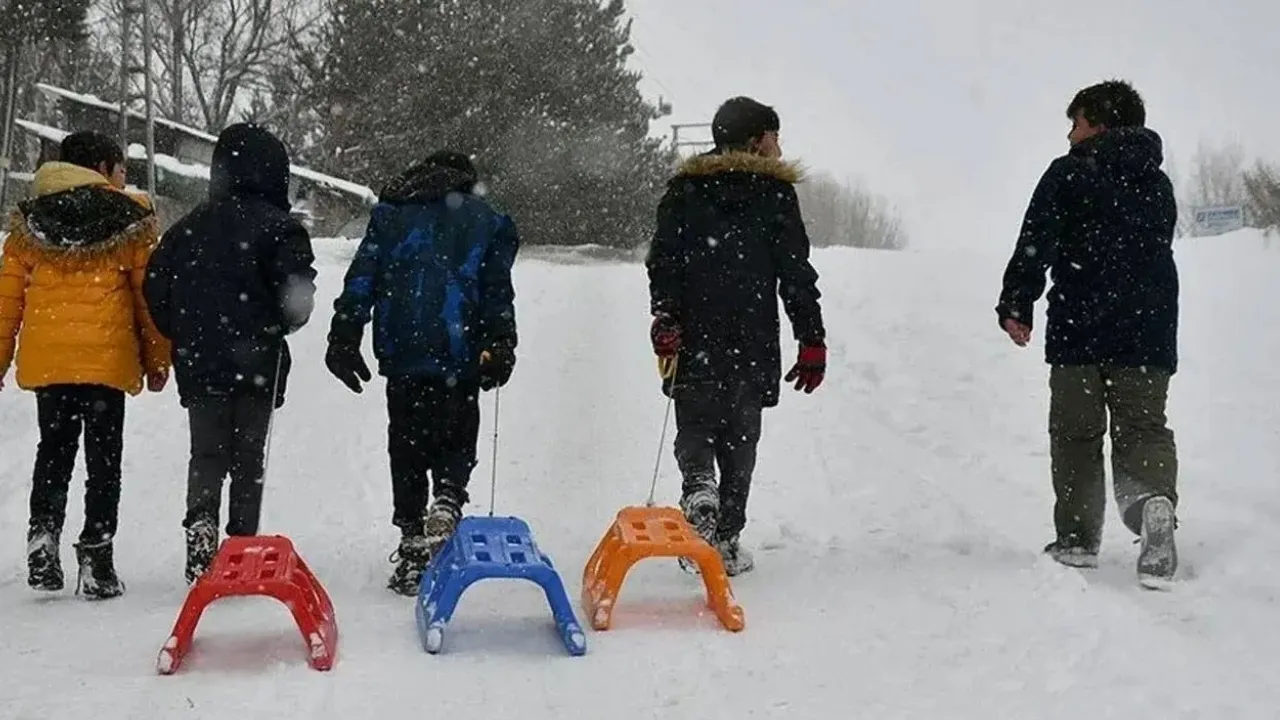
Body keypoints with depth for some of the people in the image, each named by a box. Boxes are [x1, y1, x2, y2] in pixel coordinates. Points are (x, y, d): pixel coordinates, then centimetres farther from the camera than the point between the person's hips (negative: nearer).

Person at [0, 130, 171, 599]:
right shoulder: (130, 220, 1)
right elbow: (150, 294, 2)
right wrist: (157, 359, 10)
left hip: (45, 361, 3)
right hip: (107, 360, -3)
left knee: (53, 450, 17)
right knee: (104, 456, 4)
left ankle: (44, 531, -1)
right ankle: (96, 559, -1)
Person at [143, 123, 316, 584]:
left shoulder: (187, 227, 9)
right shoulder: (278, 226, -7)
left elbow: (156, 289, 10)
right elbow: (297, 291, -16)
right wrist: (282, 325, 4)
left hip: (198, 362, 3)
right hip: (257, 363, -3)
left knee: (206, 455, 8)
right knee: (248, 459, 7)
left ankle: (201, 519, -17)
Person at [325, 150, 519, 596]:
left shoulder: (390, 214, 14)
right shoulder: (486, 221, 12)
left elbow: (361, 279, 5)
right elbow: (497, 292, 4)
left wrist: (344, 337, 4)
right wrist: (500, 347, 3)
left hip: (402, 355, 1)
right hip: (459, 356, -1)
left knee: (407, 446, 9)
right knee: (457, 442, 11)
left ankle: (412, 545, 6)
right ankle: (448, 501, -19)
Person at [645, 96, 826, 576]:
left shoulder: (683, 190, 9)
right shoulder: (774, 193, 2)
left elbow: (663, 262, 0)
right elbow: (796, 274, -1)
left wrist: (665, 322, -2)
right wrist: (812, 340, 1)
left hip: (695, 342, 1)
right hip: (754, 346, -1)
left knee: (695, 428, 12)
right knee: (739, 439, 9)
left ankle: (698, 488, -19)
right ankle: (726, 540, 5)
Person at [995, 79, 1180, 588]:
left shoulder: (1069, 174, -1)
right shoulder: (1159, 184, 15)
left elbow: (1035, 245, -8)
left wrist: (1015, 306, -4)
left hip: (1080, 327, -4)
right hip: (1148, 333, 4)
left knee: (1076, 433, 7)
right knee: (1143, 428, 4)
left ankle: (1077, 539, 6)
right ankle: (1155, 499, -25)